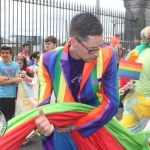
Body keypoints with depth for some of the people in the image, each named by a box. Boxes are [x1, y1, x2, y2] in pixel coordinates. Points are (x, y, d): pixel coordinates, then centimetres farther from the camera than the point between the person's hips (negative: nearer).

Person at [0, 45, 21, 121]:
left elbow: (18, 79, 0)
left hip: (13, 95, 4)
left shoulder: (15, 64, 8)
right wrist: (13, 79, -10)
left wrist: (6, 78, -11)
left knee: (11, 118, 15)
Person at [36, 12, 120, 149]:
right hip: (61, 132, 1)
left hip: (97, 129, 0)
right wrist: (43, 123, -36)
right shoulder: (49, 61, -15)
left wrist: (74, 126, -24)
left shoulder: (106, 56, -17)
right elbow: (44, 102, -13)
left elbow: (111, 103, -19)